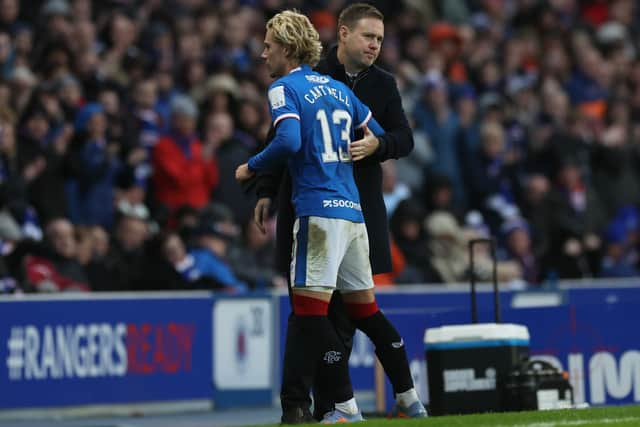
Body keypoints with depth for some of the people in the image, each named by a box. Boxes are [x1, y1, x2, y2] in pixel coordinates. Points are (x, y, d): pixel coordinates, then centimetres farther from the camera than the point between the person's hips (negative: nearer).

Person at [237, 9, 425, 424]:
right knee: (365, 309, 15)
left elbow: (289, 141, -19)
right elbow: (379, 134, 24)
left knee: (310, 309, -5)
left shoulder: (285, 88, -4)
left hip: (319, 210, -8)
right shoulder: (339, 88, 18)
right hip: (355, 211, 8)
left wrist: (251, 167, -6)